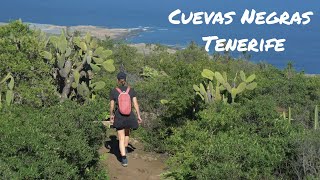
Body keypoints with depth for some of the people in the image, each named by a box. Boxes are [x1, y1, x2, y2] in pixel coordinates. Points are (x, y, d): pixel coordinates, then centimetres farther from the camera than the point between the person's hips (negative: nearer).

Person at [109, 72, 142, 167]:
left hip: (119, 117, -2)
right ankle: (125, 149, 48)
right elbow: (136, 104, -5)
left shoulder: (113, 91, -6)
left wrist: (111, 115, 18)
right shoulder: (131, 90, -3)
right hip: (129, 116, 2)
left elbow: (112, 106, 2)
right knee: (127, 132, 31)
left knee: (121, 139, 4)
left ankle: (124, 159, -6)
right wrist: (139, 116, 1)